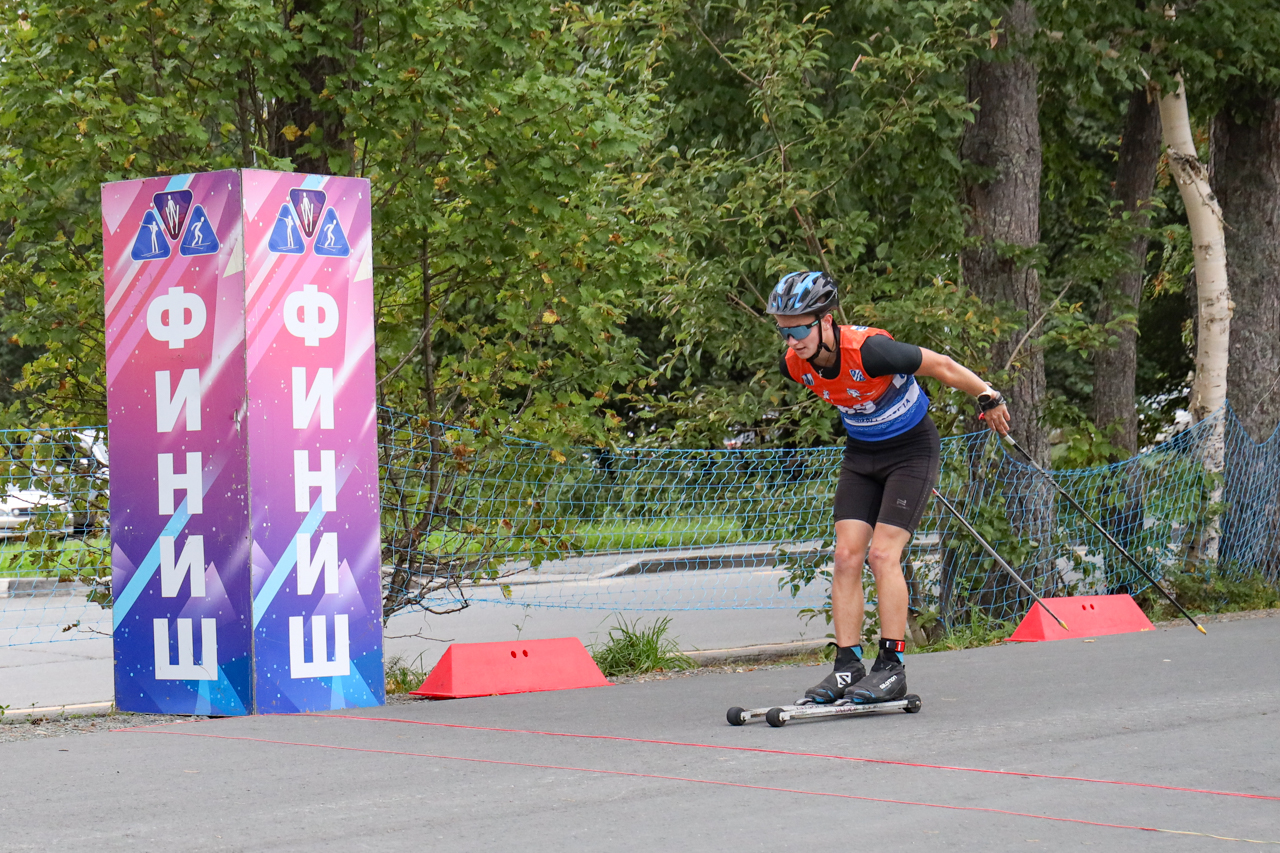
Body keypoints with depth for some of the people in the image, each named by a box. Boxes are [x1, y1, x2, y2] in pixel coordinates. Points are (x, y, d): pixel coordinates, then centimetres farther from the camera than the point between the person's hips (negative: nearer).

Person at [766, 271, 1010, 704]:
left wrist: (988, 398, -8)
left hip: (912, 450, -6)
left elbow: (942, 366, -20)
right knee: (847, 555, -5)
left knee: (883, 554, -15)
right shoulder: (796, 365, -12)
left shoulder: (869, 350, -33)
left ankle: (892, 668, -10)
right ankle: (848, 667, -2)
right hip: (861, 454, 6)